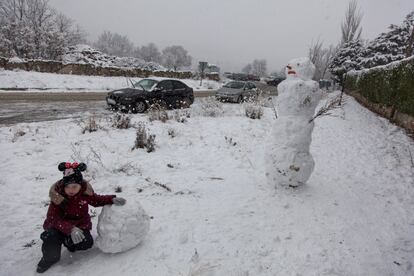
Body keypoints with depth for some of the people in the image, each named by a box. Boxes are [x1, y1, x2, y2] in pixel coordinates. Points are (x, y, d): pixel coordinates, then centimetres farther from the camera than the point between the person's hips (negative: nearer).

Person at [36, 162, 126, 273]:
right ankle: (50, 258, 2)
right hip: (59, 225, -2)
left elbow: (96, 200, 6)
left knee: (87, 242, -23)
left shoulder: (86, 191, -14)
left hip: (80, 224, 2)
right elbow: (54, 218, -27)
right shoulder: (57, 195, -21)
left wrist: (112, 199, -13)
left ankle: (67, 242, 14)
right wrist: (70, 228, -43)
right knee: (51, 236, -33)